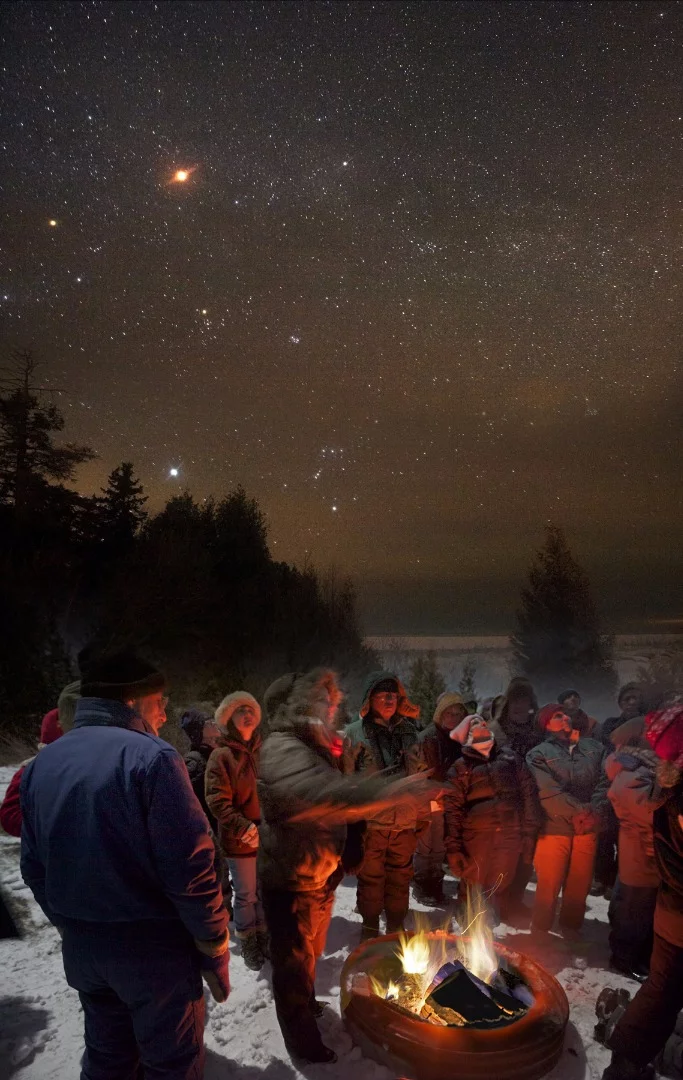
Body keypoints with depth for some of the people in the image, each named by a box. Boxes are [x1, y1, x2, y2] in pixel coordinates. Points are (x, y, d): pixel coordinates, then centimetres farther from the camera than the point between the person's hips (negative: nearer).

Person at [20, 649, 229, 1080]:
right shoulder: (151, 757, -22)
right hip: (152, 946, -6)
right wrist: (215, 948, -11)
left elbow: (34, 866, 7)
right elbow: (190, 868, -23)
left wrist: (72, 924, 17)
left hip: (80, 948, 7)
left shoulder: (41, 764, 1)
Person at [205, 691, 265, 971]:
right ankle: (247, 944, 29)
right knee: (245, 894, 9)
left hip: (267, 835, 5)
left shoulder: (261, 750, 4)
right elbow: (217, 800, -15)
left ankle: (263, 937, 36)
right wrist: (244, 827, -22)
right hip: (239, 840, -5)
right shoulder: (221, 755, -12)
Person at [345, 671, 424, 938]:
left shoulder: (408, 731, 7)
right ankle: (370, 930, 30)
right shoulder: (355, 732, -7)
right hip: (370, 821, -3)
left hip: (405, 822, 4)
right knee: (371, 878, 11)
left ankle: (396, 927, 35)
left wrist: (424, 815, 13)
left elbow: (420, 774, 15)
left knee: (400, 878, 16)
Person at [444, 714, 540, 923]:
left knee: (501, 889, 11)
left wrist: (529, 831, 2)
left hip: (509, 836, 1)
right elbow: (452, 809, 1)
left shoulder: (509, 757, 13)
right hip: (476, 837, -1)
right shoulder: (460, 767, 7)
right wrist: (454, 848, -7)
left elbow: (528, 793, 10)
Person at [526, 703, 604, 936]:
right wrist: (577, 811, -19)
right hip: (555, 827, -3)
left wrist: (595, 810, -11)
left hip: (587, 827, 4)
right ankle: (540, 932, 22)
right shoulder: (539, 754, -1)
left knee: (580, 884, 14)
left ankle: (571, 929, 35)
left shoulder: (592, 746, 10)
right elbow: (548, 792, -11)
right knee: (549, 886, 3)